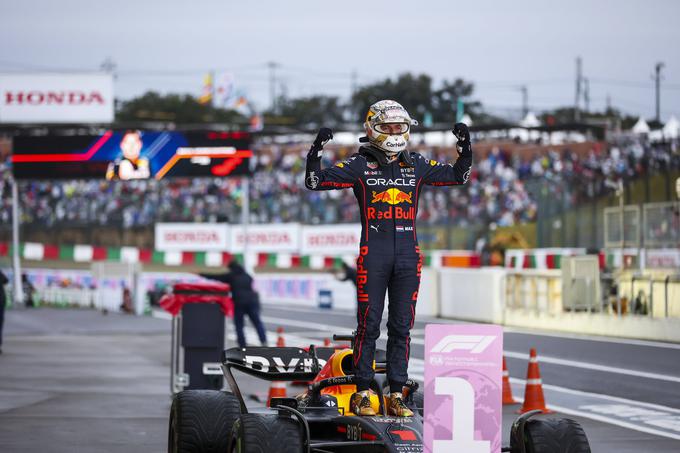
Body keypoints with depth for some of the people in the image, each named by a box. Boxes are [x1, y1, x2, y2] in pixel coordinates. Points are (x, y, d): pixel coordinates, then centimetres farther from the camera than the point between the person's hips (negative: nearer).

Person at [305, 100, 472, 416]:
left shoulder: (416, 166, 12)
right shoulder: (361, 165, 2)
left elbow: (458, 176, 19)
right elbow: (315, 182, -3)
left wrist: (465, 147, 5)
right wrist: (316, 151, -18)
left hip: (408, 254, 4)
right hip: (373, 253, -3)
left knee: (402, 327, 5)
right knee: (369, 325, -2)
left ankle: (396, 396, 9)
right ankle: (361, 394, 5)